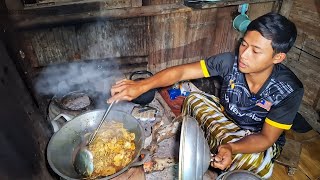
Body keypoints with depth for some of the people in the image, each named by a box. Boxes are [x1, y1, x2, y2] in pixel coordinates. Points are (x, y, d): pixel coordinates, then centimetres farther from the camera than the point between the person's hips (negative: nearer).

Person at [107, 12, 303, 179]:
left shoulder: (289, 91, -29)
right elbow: (181, 71, -28)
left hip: (258, 141, -1)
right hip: (227, 119, 2)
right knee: (195, 100, -19)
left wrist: (232, 148, -45)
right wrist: (141, 86, -40)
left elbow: (266, 138, -24)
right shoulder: (230, 61, -26)